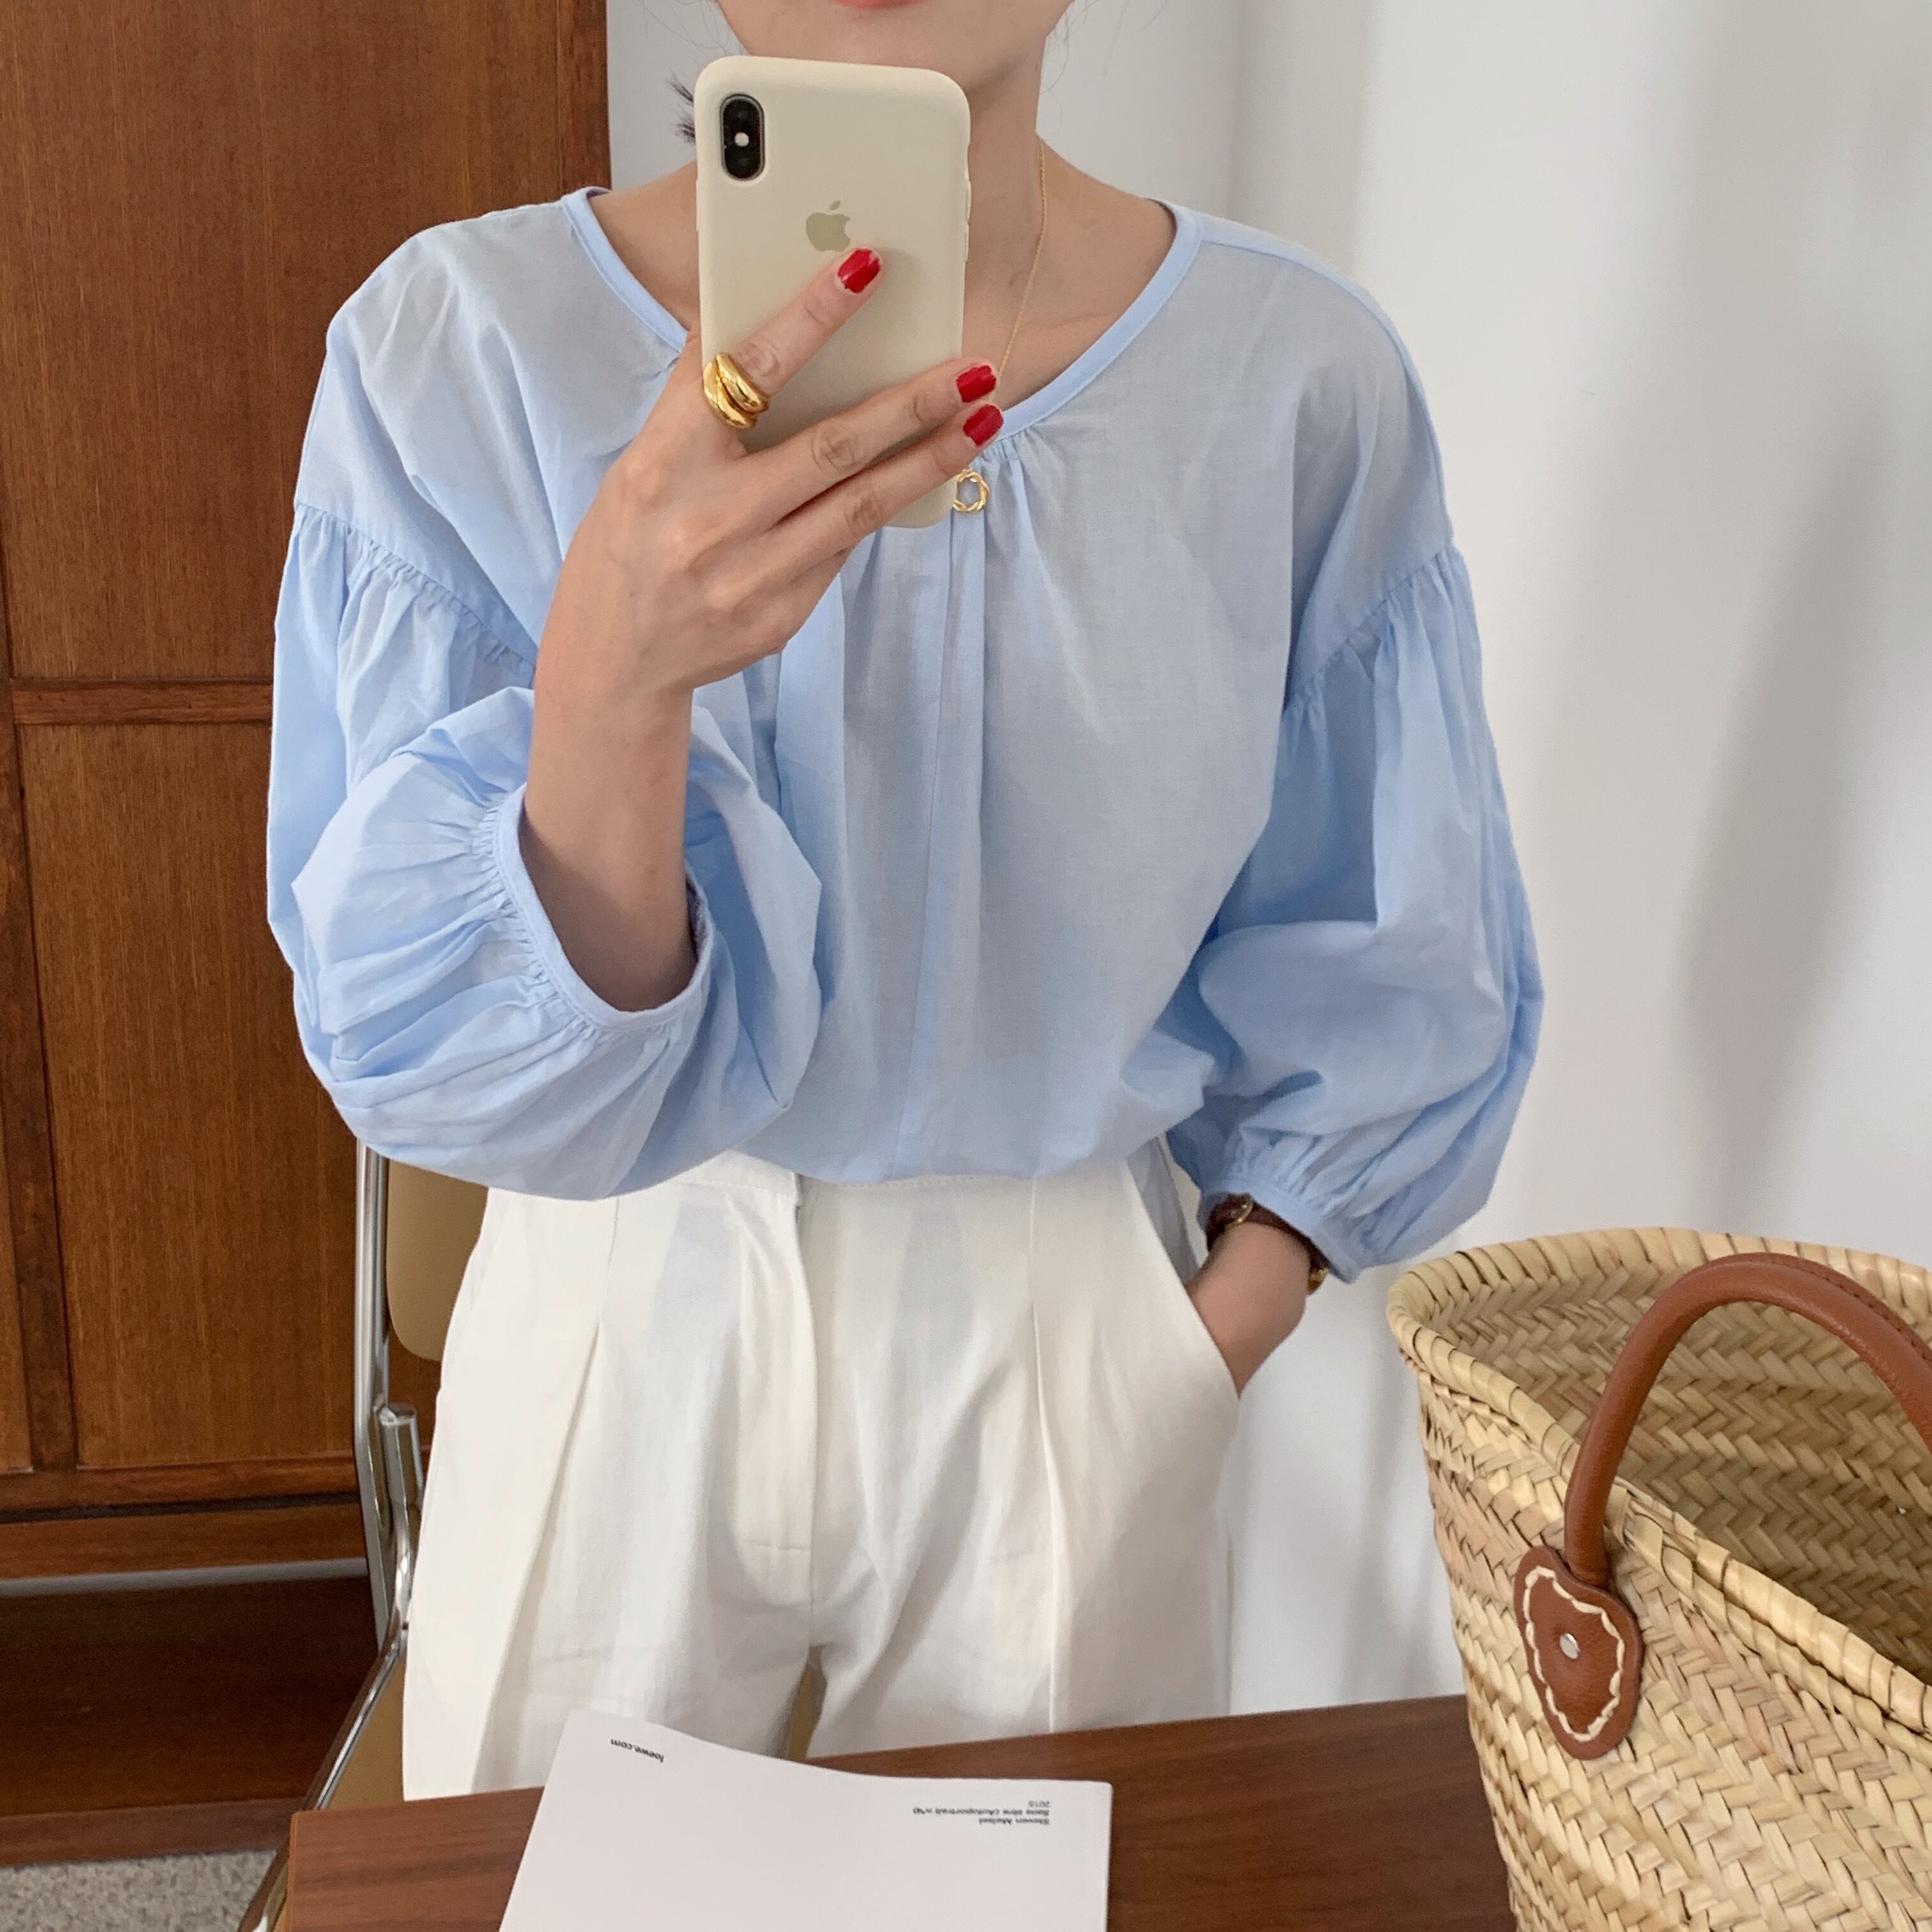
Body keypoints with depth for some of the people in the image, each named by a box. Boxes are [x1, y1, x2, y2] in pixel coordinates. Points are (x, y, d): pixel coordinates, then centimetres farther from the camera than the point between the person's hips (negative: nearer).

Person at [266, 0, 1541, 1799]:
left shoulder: (1300, 377, -11)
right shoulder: (459, 344, -15)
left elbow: (1381, 976, 1)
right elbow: (442, 1057, -17)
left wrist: (1202, 1350, -3)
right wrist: (612, 678, -35)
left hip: (1072, 1324, 1)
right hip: (624, 1308, 0)